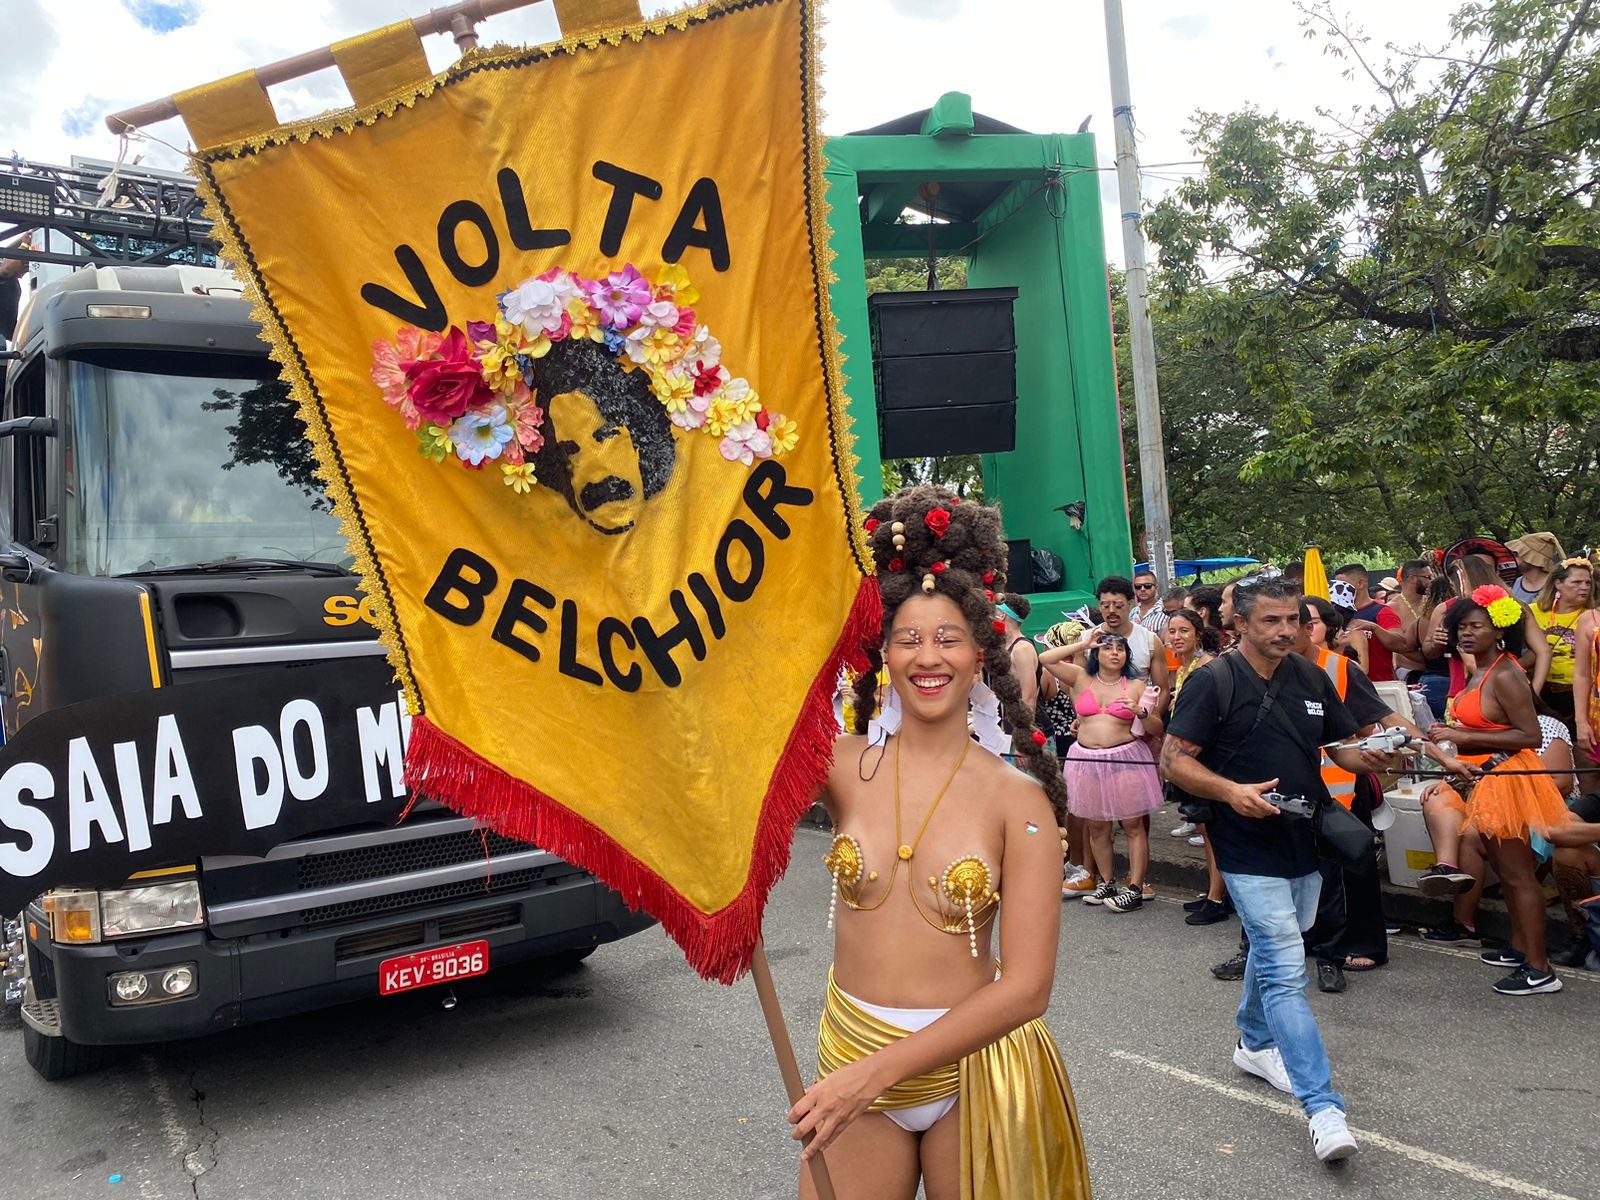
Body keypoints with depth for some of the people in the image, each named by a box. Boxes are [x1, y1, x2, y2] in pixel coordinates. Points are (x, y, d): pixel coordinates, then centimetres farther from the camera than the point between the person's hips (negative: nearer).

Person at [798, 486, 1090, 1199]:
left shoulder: (1017, 798, -11)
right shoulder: (840, 766, -7)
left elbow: (1027, 985, -16)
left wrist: (880, 1070, -21)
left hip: (973, 1068, -1)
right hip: (849, 1058, 1)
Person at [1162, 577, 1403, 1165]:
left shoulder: (1312, 678, 6)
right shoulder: (1213, 681, -12)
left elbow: (1341, 745, 14)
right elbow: (1174, 759, -13)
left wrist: (1366, 757, -9)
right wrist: (1231, 791, -28)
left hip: (1305, 845, 7)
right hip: (1250, 852, -6)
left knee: (1271, 952, 23)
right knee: (1286, 973, -10)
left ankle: (1254, 1043, 45)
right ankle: (1323, 1108, -8)